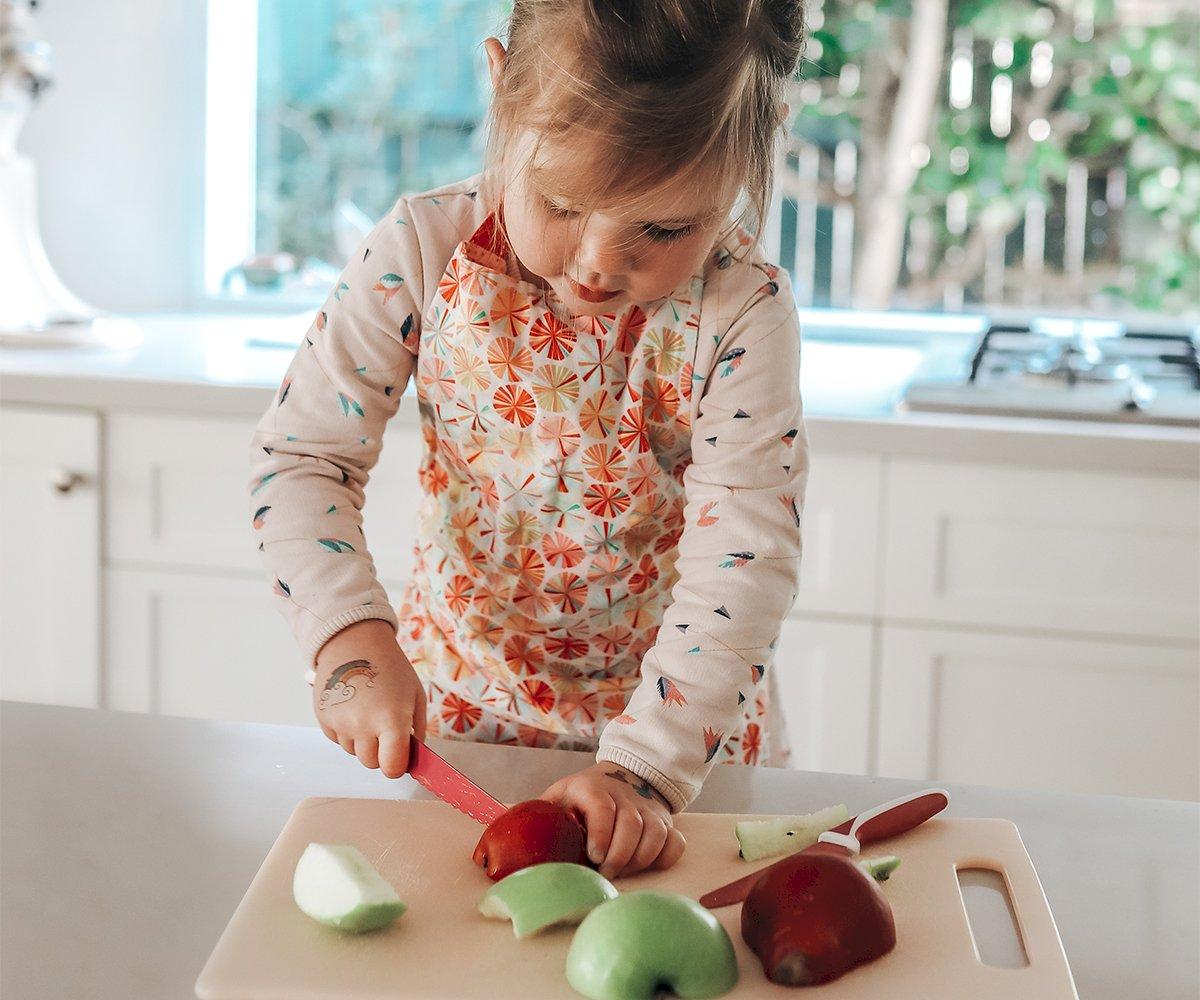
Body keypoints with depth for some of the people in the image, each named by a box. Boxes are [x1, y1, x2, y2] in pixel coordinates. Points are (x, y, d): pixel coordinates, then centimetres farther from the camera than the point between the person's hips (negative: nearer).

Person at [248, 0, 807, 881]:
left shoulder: (741, 314, -19)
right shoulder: (423, 253, -14)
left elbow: (743, 561, -23)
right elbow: (303, 453, -10)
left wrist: (646, 764, -33)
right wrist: (351, 635, -25)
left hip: (680, 719, -1)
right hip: (453, 705, 2)